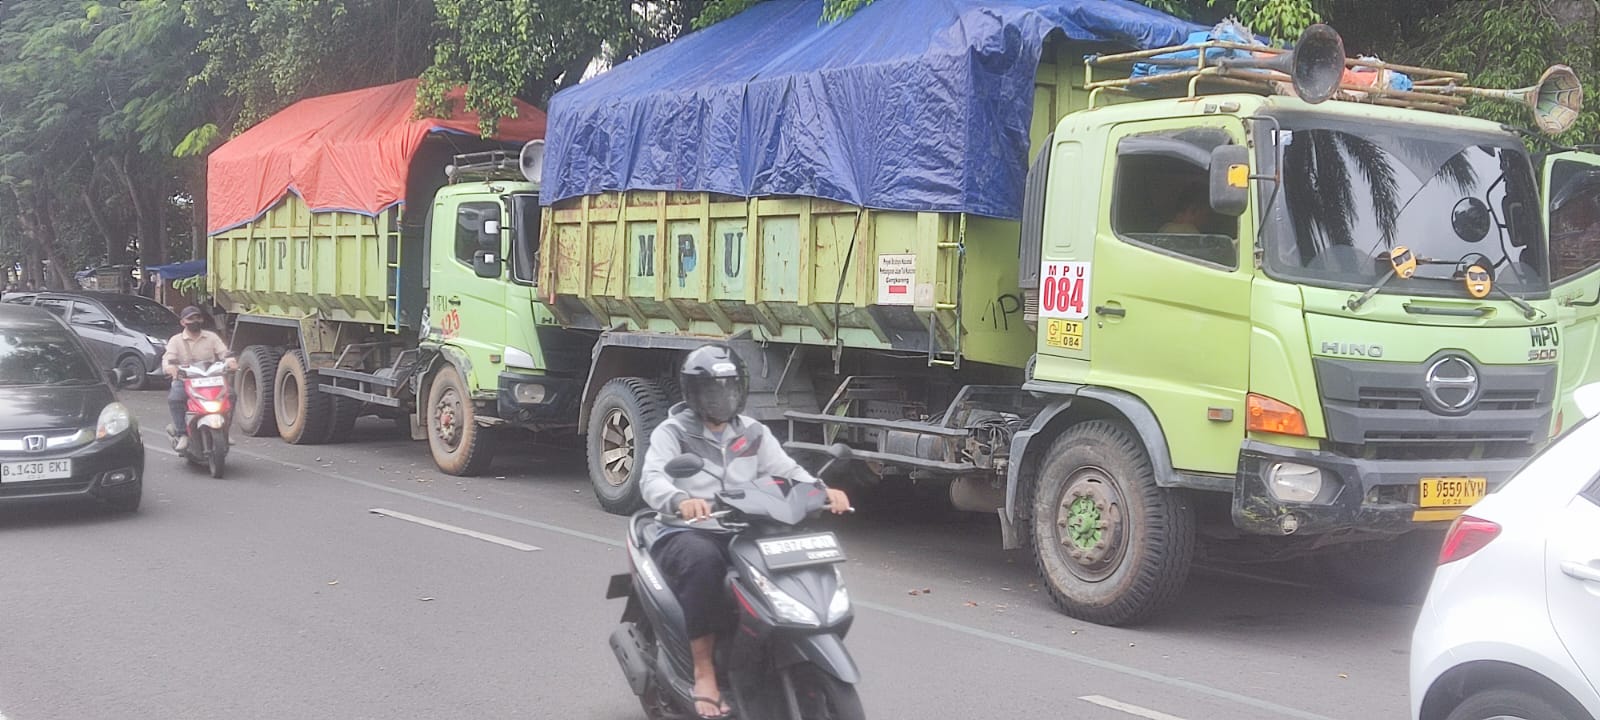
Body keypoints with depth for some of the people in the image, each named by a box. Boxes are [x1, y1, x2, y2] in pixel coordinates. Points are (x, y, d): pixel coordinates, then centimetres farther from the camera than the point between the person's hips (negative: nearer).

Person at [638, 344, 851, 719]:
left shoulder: (753, 433, 14)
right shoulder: (672, 432, 0)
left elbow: (786, 470, 2)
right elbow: (651, 479, -18)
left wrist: (823, 490, -20)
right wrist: (680, 500, -41)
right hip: (686, 534, -4)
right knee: (703, 559, -39)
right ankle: (704, 671, -31)